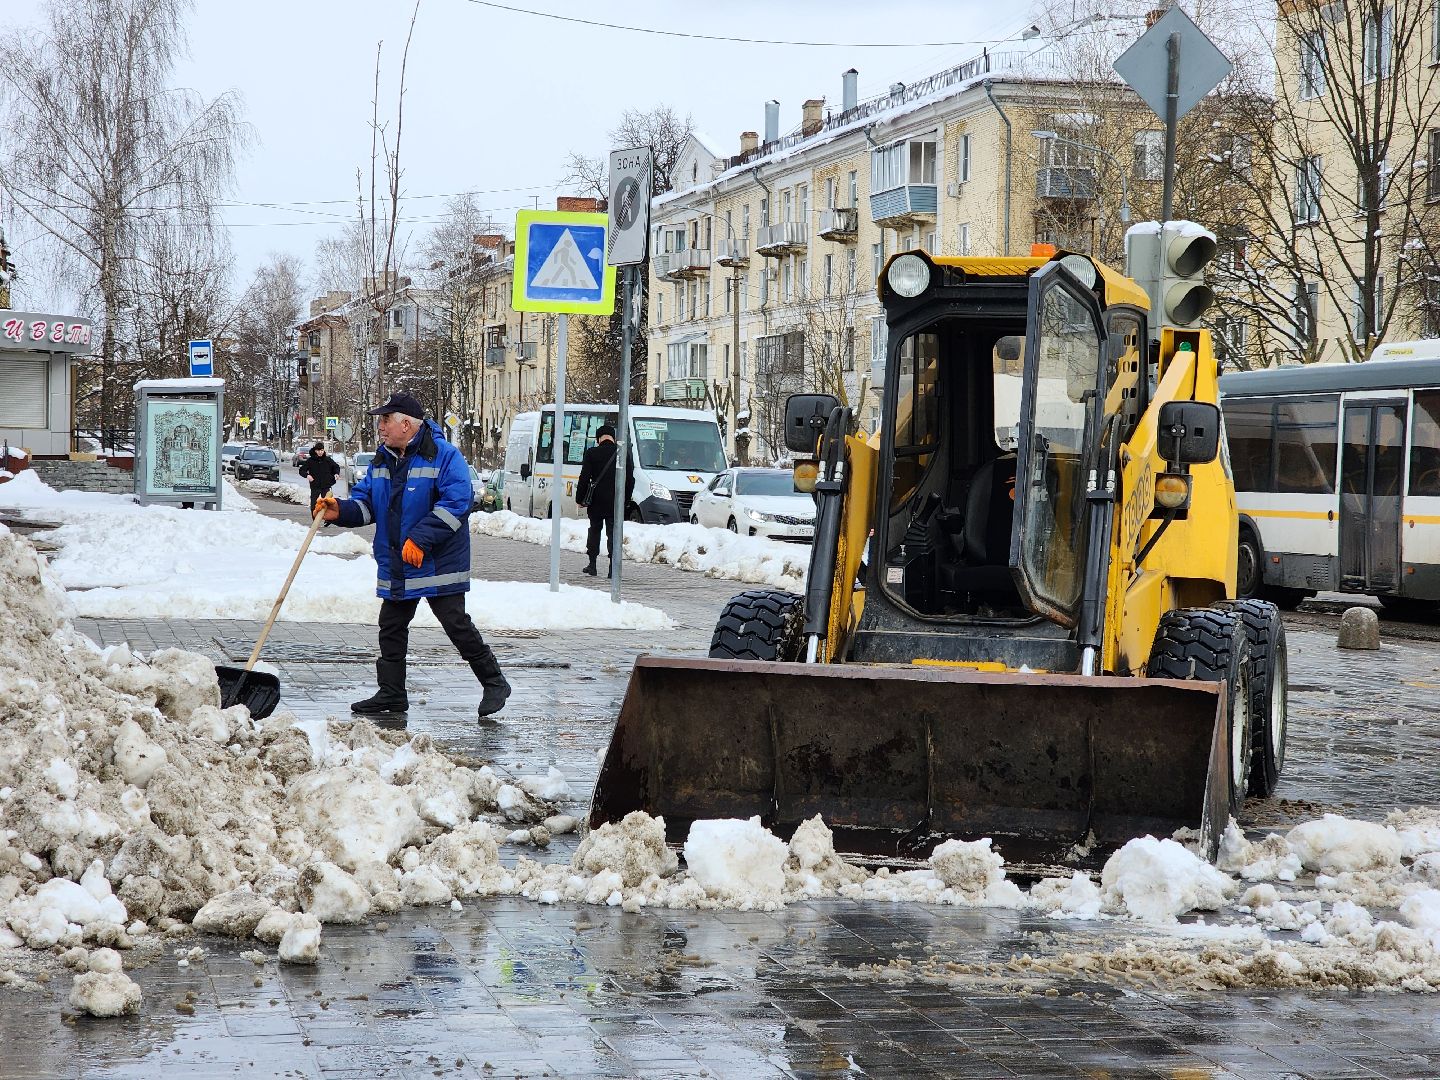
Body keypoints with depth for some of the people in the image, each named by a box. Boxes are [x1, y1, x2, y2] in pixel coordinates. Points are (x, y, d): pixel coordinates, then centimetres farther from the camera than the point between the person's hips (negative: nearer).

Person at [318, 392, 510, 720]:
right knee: (391, 627, 10)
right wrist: (341, 511, -10)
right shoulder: (382, 460, 11)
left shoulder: (443, 456, -12)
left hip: (438, 563, -7)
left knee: (456, 625, -9)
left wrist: (420, 538, -25)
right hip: (396, 565, 8)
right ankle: (391, 693, 19)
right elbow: (366, 502, 13)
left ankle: (494, 683, 3)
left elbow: (456, 503, -21)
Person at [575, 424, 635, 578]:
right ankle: (612, 567, -7)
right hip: (615, 501, 1)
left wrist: (580, 498, 3)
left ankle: (592, 565, 15)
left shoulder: (591, 453, -4)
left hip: (596, 501, -1)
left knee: (594, 530, 16)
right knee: (613, 533, 3)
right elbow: (630, 480, 5)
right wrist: (626, 500, 14)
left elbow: (584, 478, -5)